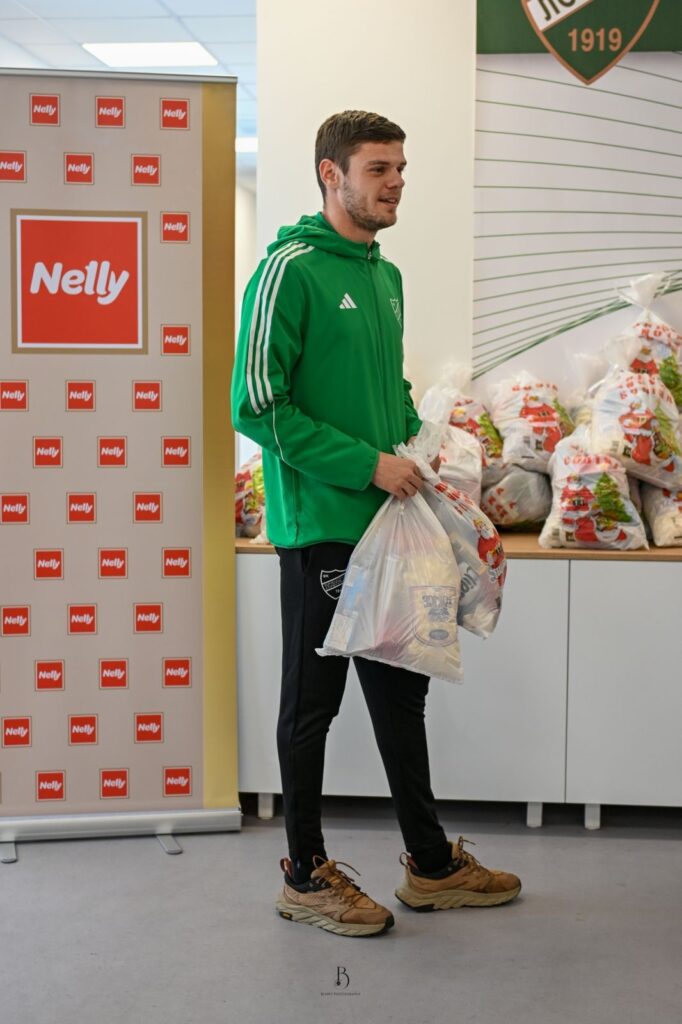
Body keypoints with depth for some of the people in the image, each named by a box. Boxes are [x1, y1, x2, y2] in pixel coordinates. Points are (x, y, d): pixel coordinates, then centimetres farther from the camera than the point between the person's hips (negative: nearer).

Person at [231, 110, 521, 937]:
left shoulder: (385, 277, 14)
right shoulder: (291, 269, -12)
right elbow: (257, 406, -17)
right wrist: (366, 465, -18)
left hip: (387, 522, 8)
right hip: (320, 525, -8)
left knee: (401, 690, 15)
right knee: (313, 700, 4)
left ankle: (431, 864, 27)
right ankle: (305, 876, 18)